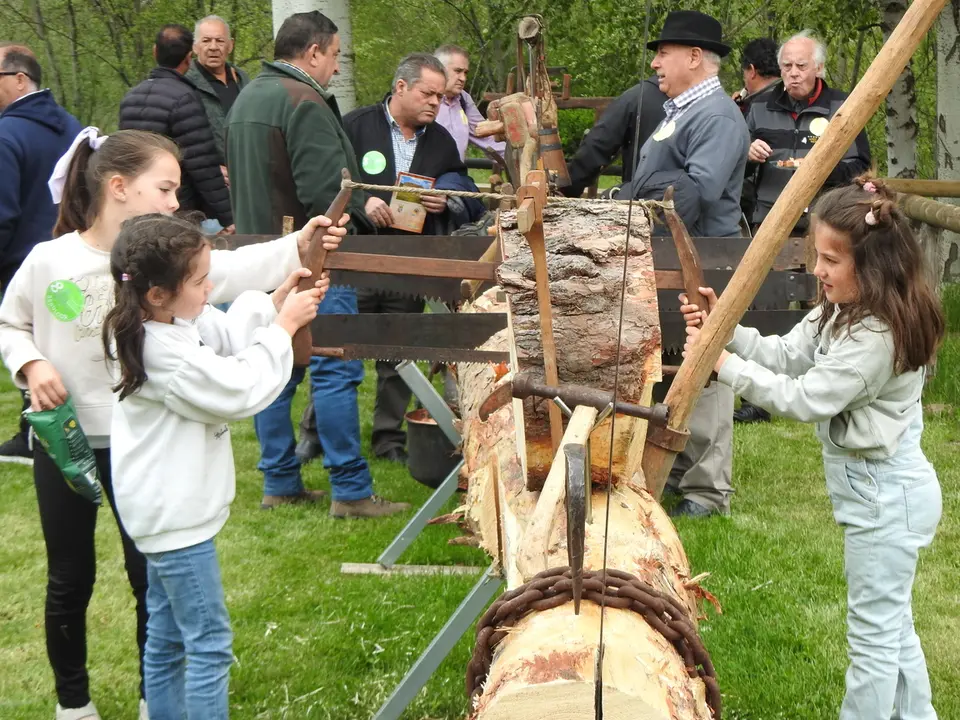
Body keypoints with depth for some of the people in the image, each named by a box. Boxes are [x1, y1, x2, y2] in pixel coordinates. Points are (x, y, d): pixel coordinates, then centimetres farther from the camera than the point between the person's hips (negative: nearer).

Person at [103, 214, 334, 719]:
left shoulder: (165, 323, 0)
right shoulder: (165, 355, -28)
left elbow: (226, 336, 11)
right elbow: (242, 389, -21)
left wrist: (277, 300, -3)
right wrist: (284, 327, -12)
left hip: (166, 509, 10)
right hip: (176, 515, -10)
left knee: (166, 637, 19)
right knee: (209, 643, -3)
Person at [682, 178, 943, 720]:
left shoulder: (878, 336, -28)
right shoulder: (842, 312, 3)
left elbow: (803, 398, -26)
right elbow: (786, 355, 5)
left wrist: (724, 364, -20)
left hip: (886, 496, -10)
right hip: (881, 489, 10)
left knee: (874, 633, 4)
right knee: (894, 625, 22)